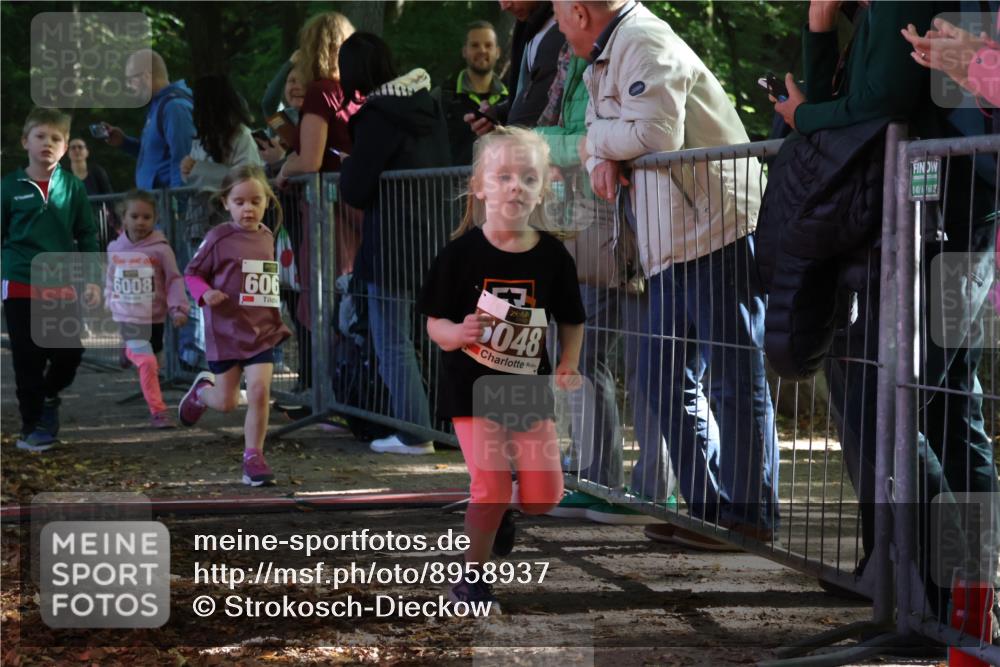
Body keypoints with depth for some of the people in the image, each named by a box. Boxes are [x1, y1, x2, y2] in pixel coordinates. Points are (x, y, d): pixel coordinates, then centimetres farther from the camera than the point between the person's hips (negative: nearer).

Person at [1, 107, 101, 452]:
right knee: (28, 358, 2)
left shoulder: (73, 187, 3)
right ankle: (31, 427, 15)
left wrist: (93, 279, 3)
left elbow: (87, 236, 8)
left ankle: (48, 396, 29)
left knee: (71, 351, 0)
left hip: (63, 286, 2)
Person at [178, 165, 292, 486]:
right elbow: (192, 273, -2)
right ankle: (203, 390, 42)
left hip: (262, 330, 3)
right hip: (226, 330, -3)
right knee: (227, 403, 6)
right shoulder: (218, 238, -10)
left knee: (259, 391, -12)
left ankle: (253, 458, 0)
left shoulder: (267, 237, 4)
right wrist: (205, 293, -21)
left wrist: (279, 322, 14)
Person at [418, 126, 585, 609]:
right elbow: (435, 324, -7)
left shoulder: (552, 256, -4)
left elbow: (571, 321, 9)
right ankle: (472, 580, 9)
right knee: (490, 486, -12)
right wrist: (459, 333, -27)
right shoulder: (462, 253, -11)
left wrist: (569, 365, -5)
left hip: (530, 387, 3)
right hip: (473, 387, -3)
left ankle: (499, 511, 36)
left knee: (544, 496, 1)